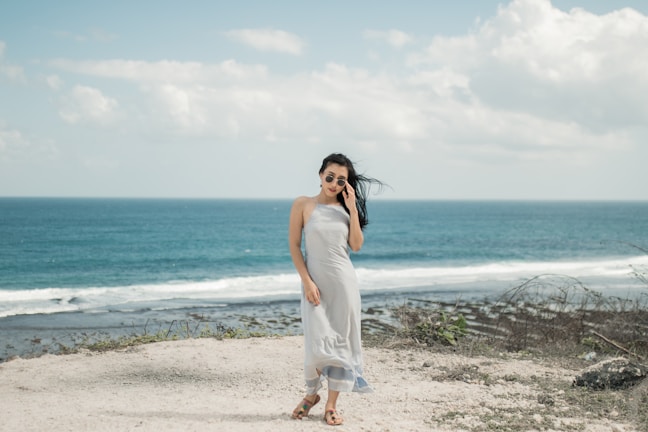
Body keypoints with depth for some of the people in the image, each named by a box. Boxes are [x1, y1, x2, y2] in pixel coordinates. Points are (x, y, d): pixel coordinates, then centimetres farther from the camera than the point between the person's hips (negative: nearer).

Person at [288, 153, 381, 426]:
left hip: (344, 282, 3)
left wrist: (352, 209, -6)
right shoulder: (303, 204, -3)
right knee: (318, 345, -7)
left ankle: (331, 405, 16)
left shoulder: (346, 208, 7)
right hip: (315, 282, -3)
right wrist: (307, 282, -11)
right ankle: (311, 393, 22)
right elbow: (294, 246, -4)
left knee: (341, 342, 4)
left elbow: (356, 246, -1)